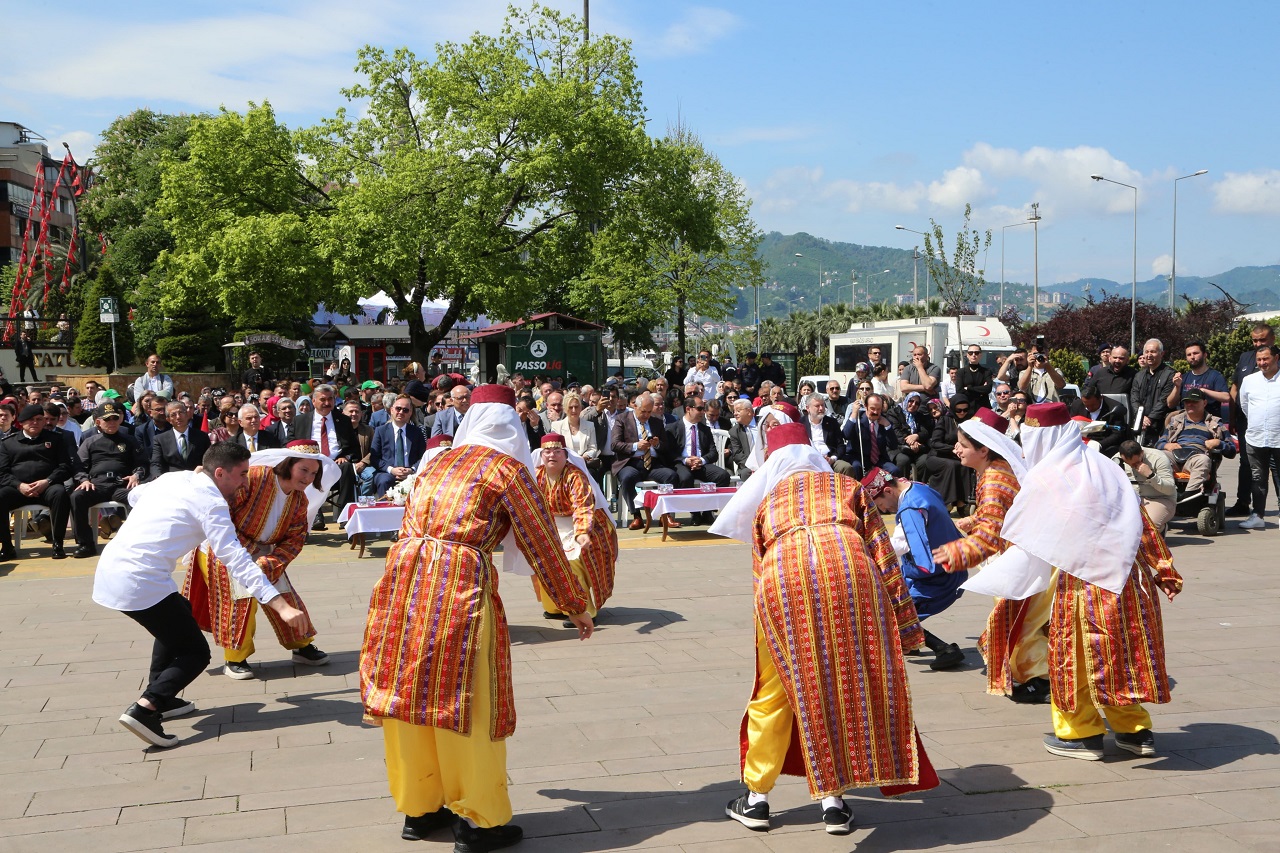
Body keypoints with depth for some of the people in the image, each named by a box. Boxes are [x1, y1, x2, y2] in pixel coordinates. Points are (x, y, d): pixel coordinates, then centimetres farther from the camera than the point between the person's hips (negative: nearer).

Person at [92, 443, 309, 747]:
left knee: (177, 617, 30)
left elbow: (135, 495, 35)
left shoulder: (174, 478, 14)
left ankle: (160, 697, 30)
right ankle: (145, 709, -18)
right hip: (140, 583, -9)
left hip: (109, 570, 9)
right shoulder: (210, 501, -9)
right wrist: (281, 606, -23)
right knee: (195, 653, 0)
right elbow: (236, 559, -18)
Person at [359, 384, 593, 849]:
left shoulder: (437, 463, 21)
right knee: (467, 701, 3)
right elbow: (543, 544, 5)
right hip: (460, 584, -6)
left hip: (404, 575, 6)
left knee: (411, 689, 14)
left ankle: (418, 807, 27)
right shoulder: (507, 468, 4)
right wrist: (575, 606, 14)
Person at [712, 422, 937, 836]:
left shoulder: (765, 501, 32)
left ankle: (757, 798, 26)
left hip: (782, 570, 0)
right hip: (845, 562, 0)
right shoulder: (847, 485, 32)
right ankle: (834, 802, 17)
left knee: (774, 690, 15)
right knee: (847, 681, 14)